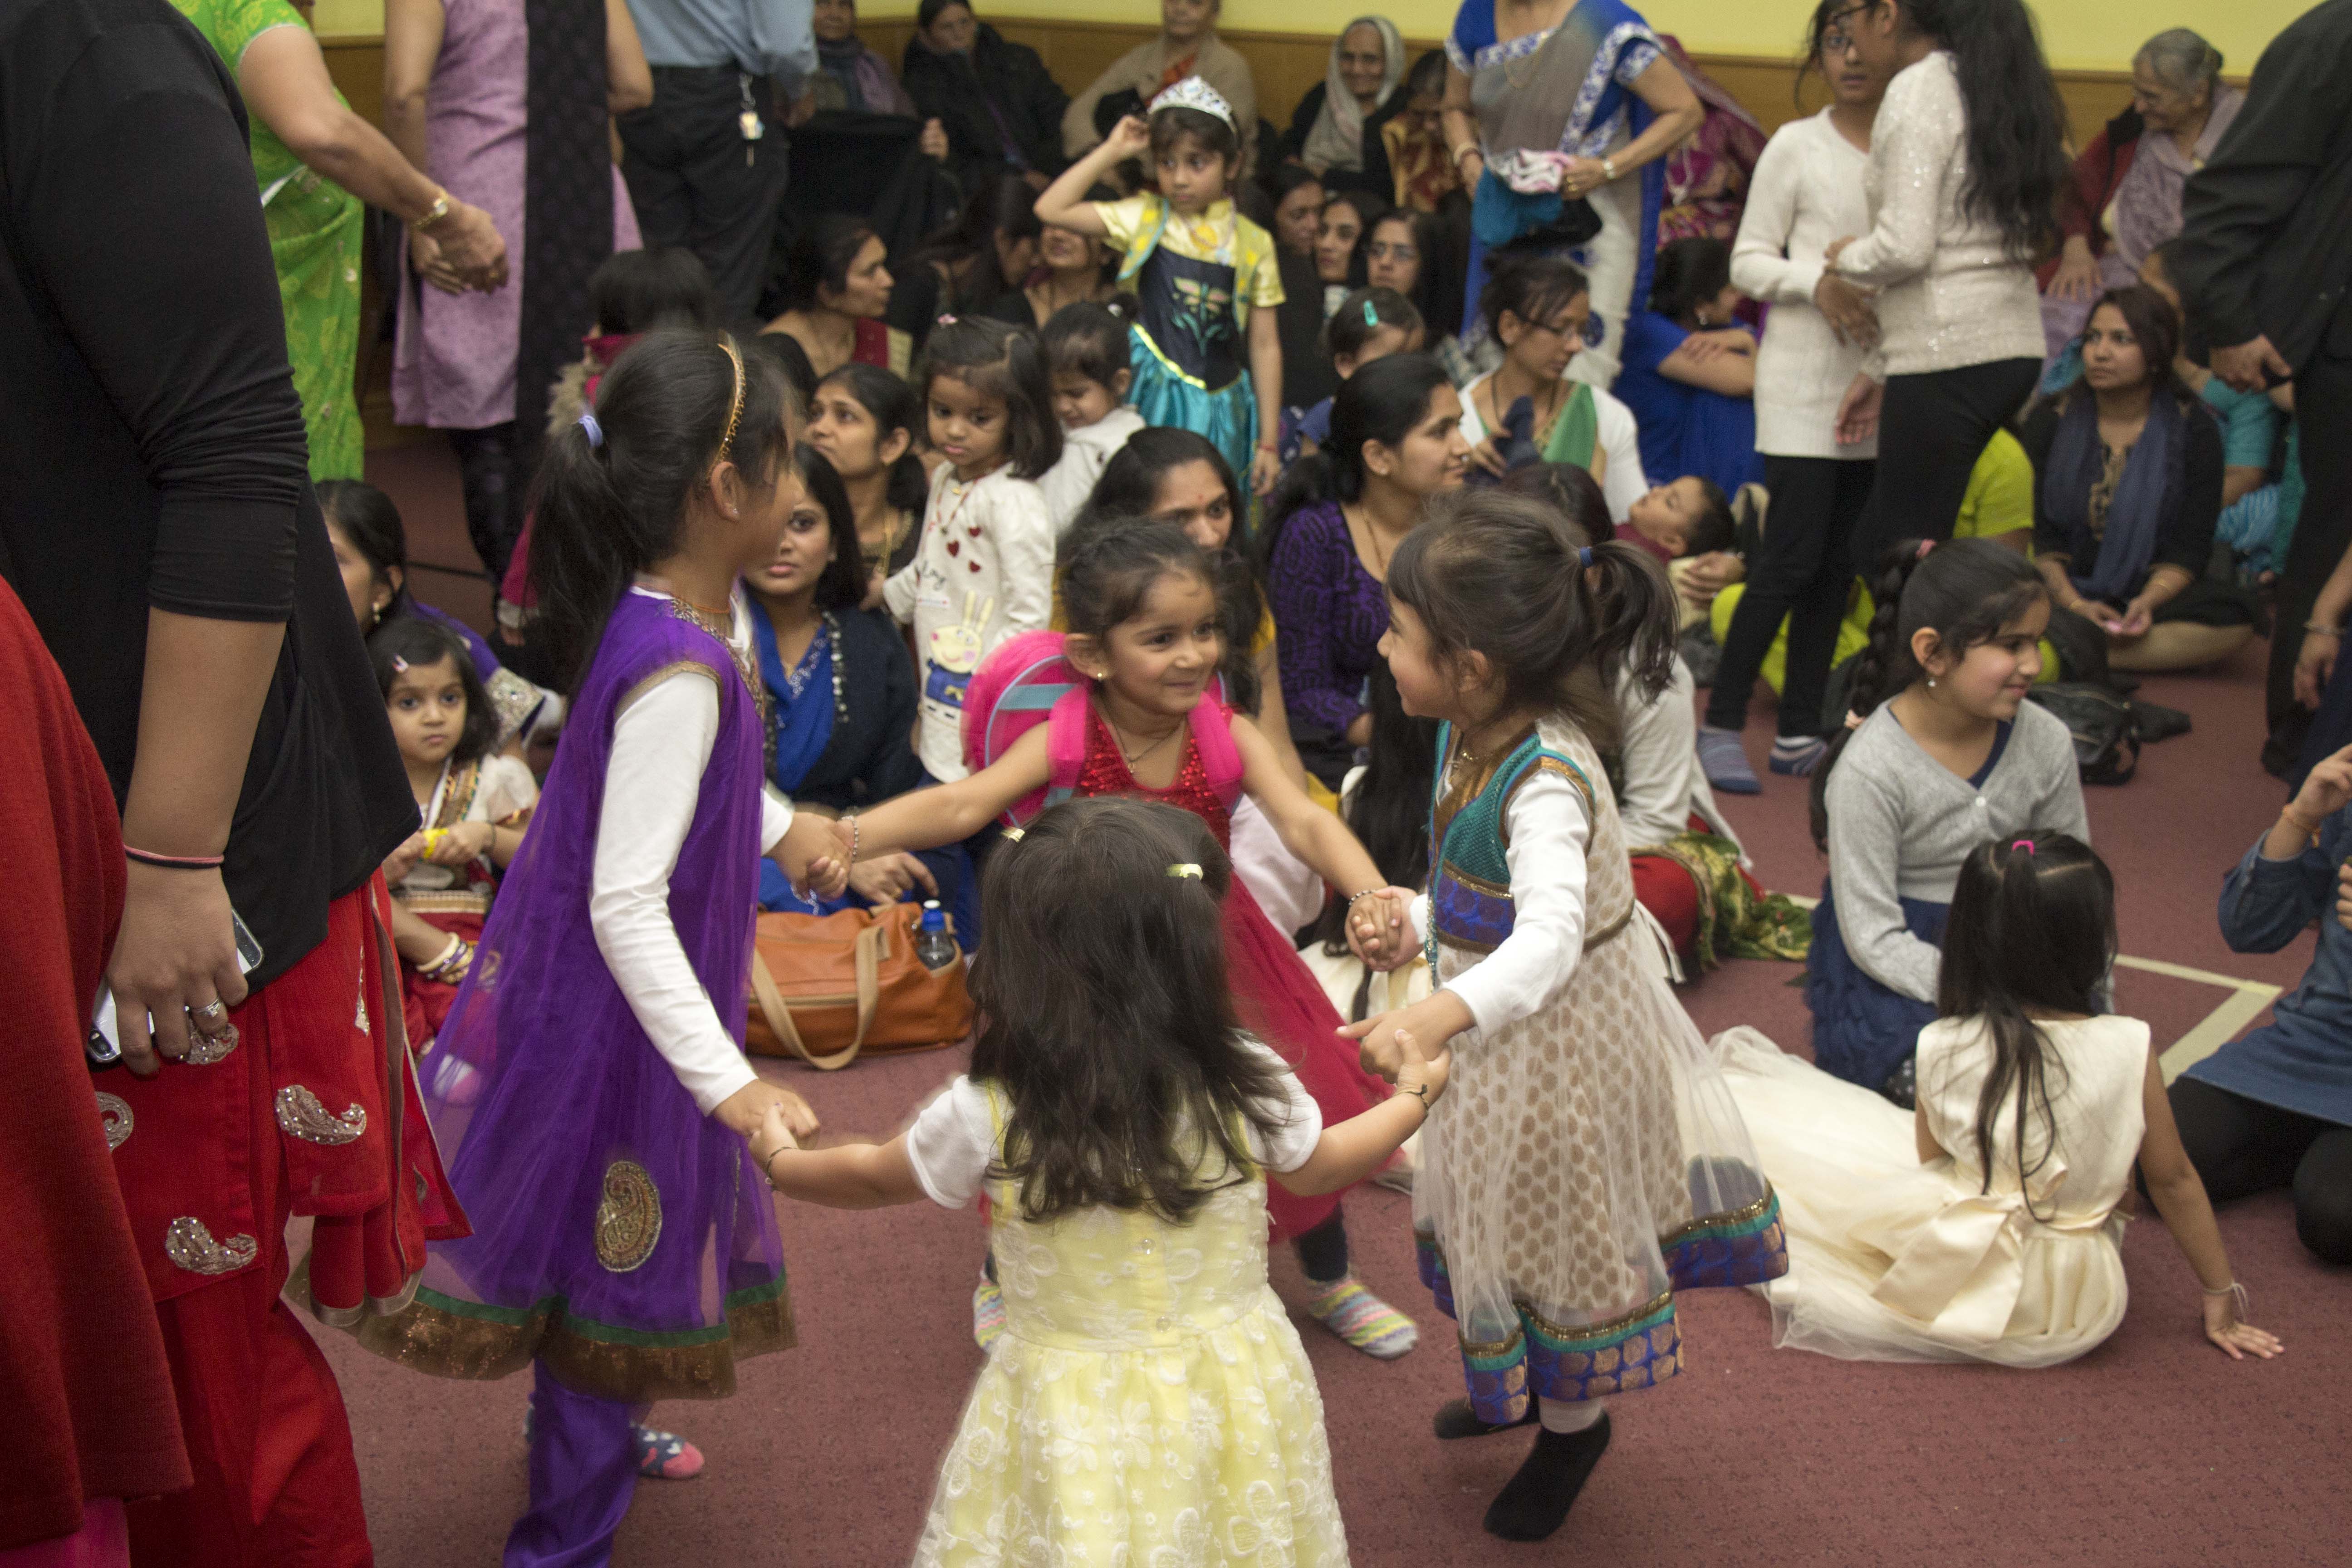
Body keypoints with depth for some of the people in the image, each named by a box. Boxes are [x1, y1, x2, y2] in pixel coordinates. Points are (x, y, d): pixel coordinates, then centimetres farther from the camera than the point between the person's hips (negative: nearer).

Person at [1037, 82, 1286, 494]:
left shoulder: (1252, 243, 3)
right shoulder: (1144, 219, 3)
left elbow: (1264, 345, 5)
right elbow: (1051, 209, -4)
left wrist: (1267, 443, 4)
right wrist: (1112, 150, -2)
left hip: (1219, 411, 1)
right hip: (1155, 404, -1)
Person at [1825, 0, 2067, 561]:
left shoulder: (1918, 90, -9)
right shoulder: (1996, 87, 18)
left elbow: (1906, 249, -19)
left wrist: (1847, 256, 3)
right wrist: (1877, 370, 22)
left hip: (1948, 360, -9)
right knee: (1876, 546, 14)